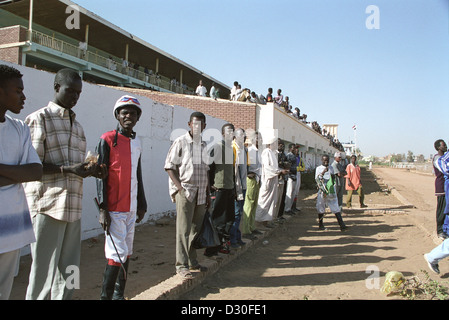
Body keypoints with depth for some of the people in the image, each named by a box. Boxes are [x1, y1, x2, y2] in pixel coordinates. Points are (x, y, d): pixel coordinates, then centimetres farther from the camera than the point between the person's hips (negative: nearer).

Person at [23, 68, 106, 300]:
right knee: (44, 272, -2)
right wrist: (68, 169, -20)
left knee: (68, 271, 11)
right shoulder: (39, 119, -1)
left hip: (73, 206, 7)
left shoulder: (76, 124, 20)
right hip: (48, 205, -6)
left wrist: (91, 171, 4)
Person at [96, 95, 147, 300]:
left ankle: (119, 294, 24)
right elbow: (101, 175, -10)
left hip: (131, 208, 7)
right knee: (117, 254, -7)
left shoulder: (137, 142, 14)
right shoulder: (107, 139, -6)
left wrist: (141, 205, 18)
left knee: (127, 252, 12)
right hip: (114, 208, -7)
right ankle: (105, 296, 7)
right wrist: (103, 209, -15)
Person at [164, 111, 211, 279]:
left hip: (200, 193, 6)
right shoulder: (180, 142, -4)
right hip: (185, 192, -6)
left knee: (196, 229, 12)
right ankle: (181, 265, 5)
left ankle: (192, 261, 24)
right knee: (183, 230, -4)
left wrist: (208, 194, 15)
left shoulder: (204, 145, 15)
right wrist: (180, 188, -15)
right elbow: (169, 166, -7)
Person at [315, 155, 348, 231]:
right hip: (322, 190, -3)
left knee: (336, 207, -3)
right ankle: (320, 224, 18)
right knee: (321, 208, 4)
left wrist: (333, 177, 2)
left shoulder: (331, 168, 16)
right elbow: (317, 179, -10)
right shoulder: (319, 168, 3)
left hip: (331, 191, 3)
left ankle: (342, 225, -8)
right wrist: (323, 172, -24)